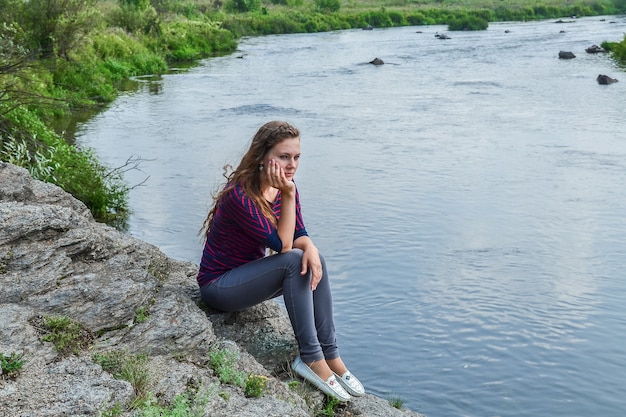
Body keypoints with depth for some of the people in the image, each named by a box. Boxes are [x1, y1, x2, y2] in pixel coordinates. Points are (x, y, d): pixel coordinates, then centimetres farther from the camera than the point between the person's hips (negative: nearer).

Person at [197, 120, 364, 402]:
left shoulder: (283, 186, -4)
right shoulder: (240, 194, -28)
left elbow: (299, 235, -3)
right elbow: (282, 244, -27)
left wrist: (310, 247, -26)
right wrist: (288, 195, -31)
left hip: (249, 274, 8)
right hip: (218, 285, -7)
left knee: (313, 260, -15)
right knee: (294, 261, -26)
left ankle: (330, 354, -11)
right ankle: (311, 359, -19)